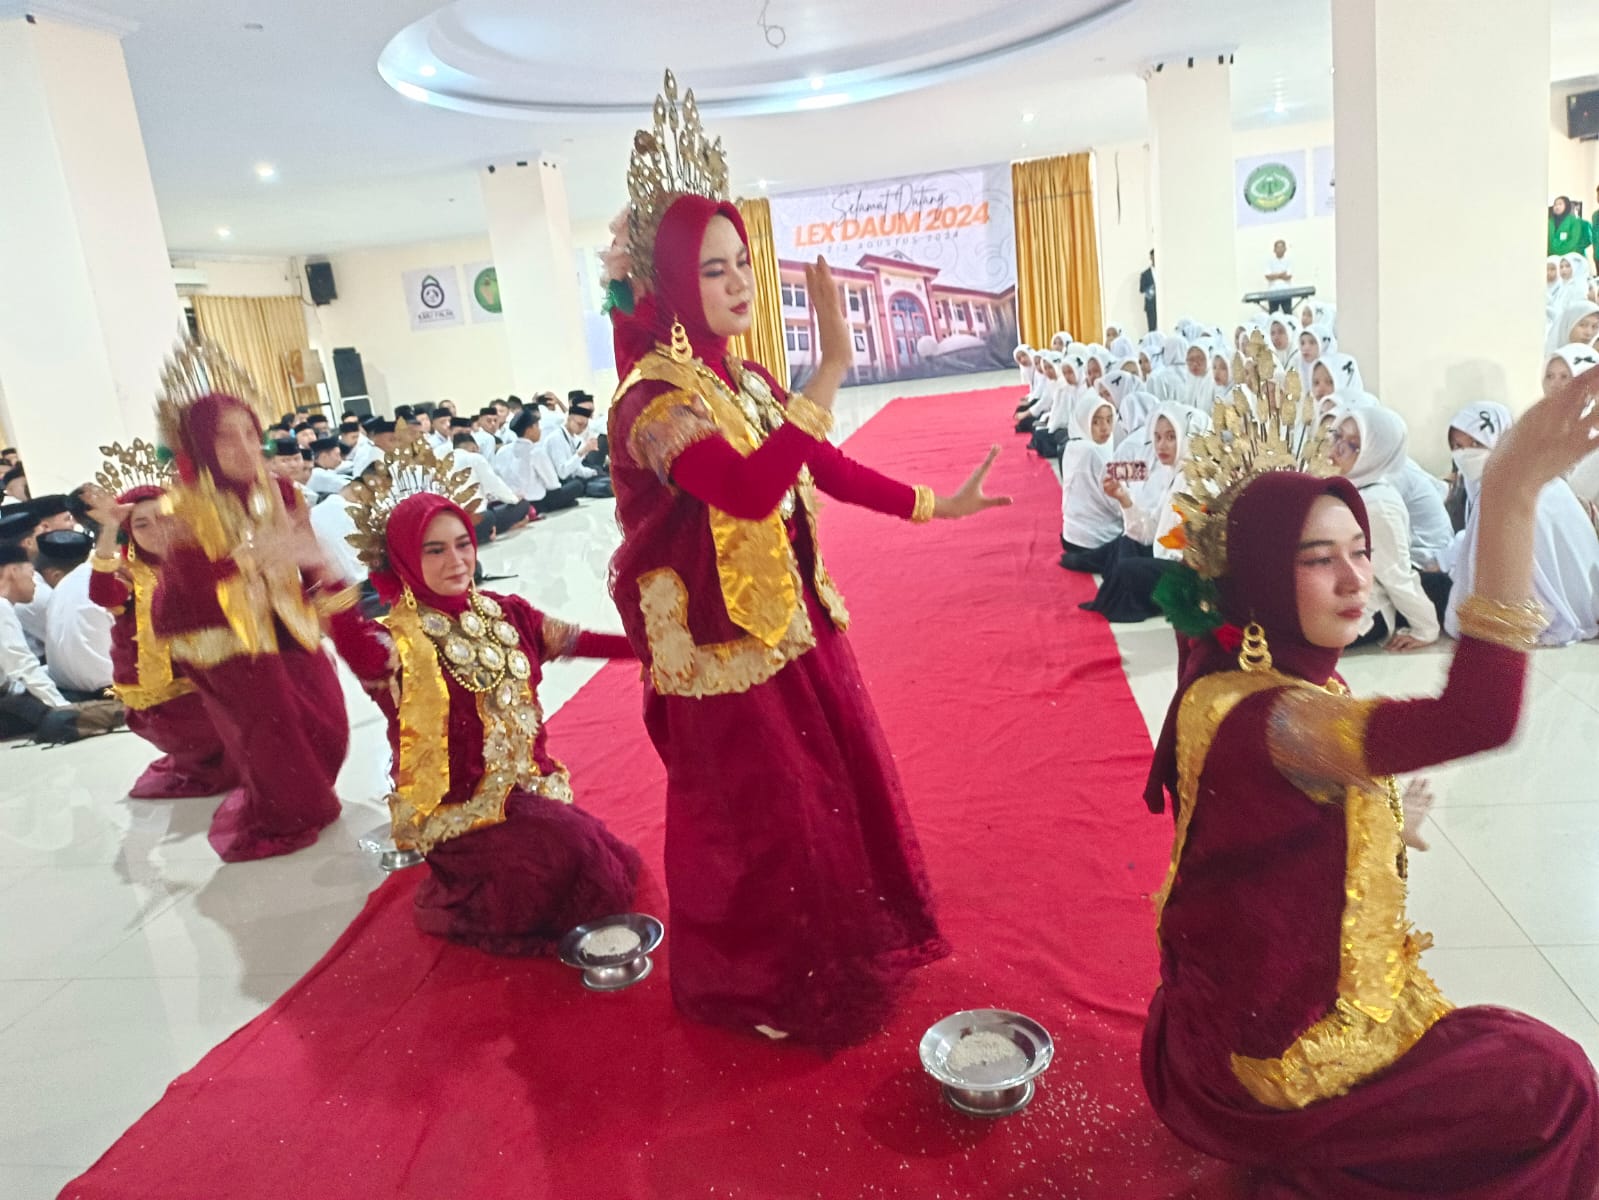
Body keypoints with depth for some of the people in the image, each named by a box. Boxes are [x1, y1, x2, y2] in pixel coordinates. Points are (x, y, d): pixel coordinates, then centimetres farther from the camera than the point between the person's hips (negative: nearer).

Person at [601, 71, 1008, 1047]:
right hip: (729, 647, -8)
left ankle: (838, 953, 45)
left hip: (796, 620, 8)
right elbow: (751, 491, -39)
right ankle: (759, 986, 33)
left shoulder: (746, 381, 3)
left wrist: (933, 505, 15)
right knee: (757, 815, 7)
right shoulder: (655, 400, -22)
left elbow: (826, 469, 13)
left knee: (838, 780, 21)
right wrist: (831, 368, -40)